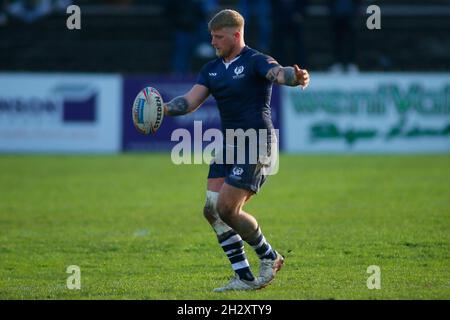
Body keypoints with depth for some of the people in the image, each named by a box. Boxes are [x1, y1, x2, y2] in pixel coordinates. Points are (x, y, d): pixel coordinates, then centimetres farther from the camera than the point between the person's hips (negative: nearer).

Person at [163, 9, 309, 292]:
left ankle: (269, 257, 9)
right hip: (228, 145, 8)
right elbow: (191, 101, 5)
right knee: (212, 210, -2)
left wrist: (296, 77, -54)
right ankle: (245, 278, 3)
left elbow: (278, 73, -30)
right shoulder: (212, 69, 13)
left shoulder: (255, 62, -10)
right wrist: (162, 109, -14)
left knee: (226, 209, -13)